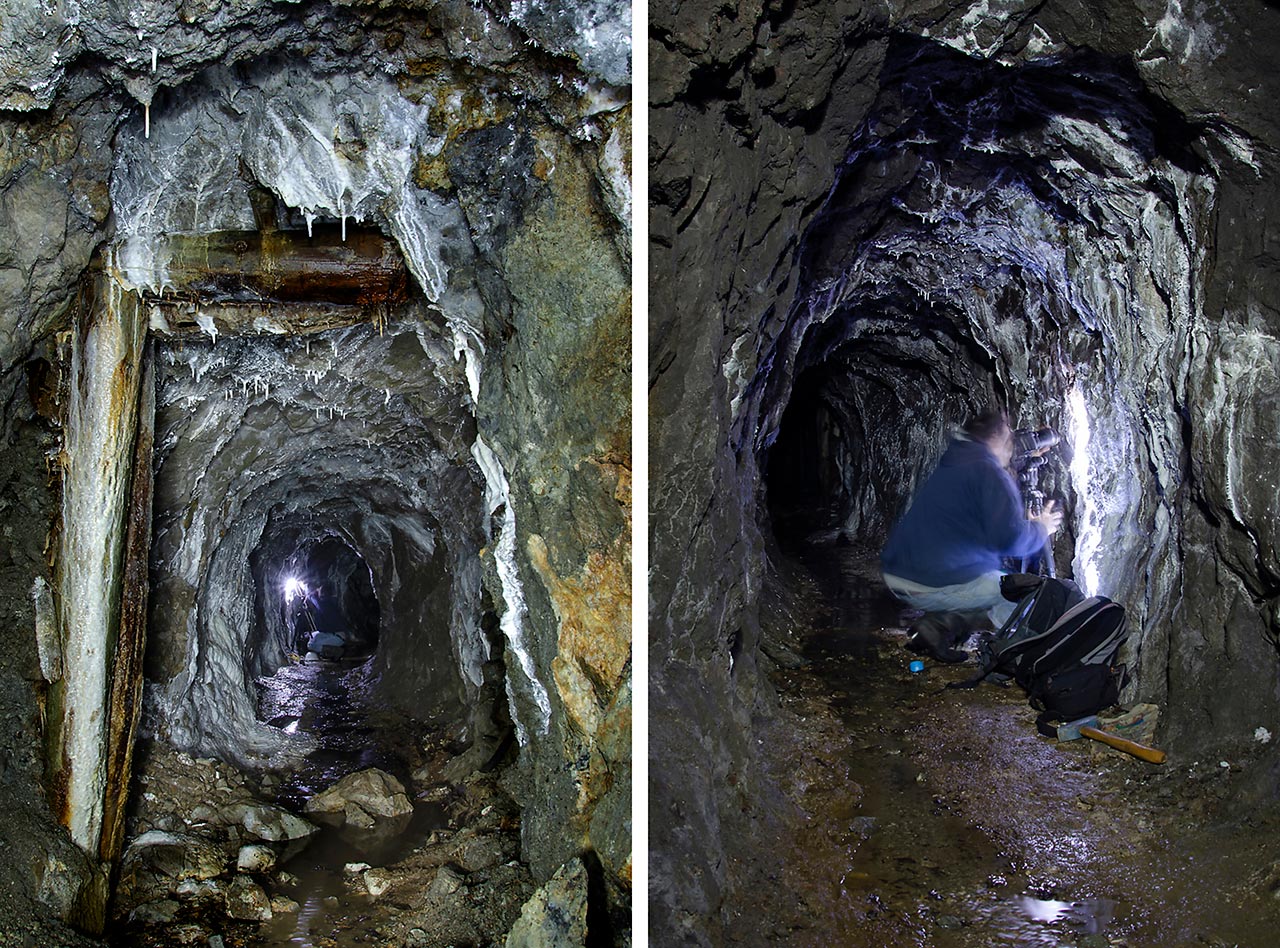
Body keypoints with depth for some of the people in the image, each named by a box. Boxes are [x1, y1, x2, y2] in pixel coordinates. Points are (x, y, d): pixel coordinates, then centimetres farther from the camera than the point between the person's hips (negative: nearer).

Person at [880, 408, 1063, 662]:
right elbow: (1011, 540, -15)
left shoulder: (947, 469, 19)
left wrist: (1028, 523, 28)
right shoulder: (990, 472, -8)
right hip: (938, 586, -8)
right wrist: (1041, 528, 4)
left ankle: (938, 623, 10)